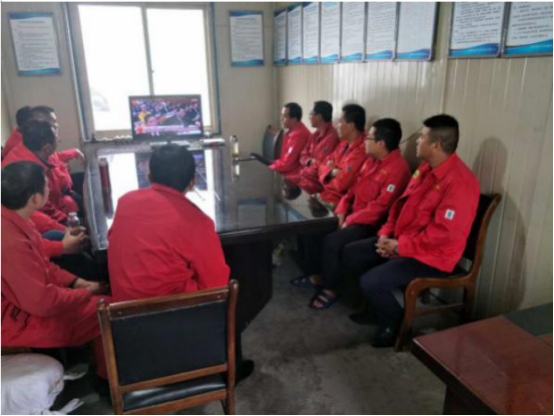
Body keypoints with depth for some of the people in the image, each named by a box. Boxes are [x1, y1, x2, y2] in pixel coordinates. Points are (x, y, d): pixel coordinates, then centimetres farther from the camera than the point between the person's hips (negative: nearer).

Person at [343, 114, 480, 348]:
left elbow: (444, 233, -27)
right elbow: (402, 202, 13)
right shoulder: (426, 168, 6)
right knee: (350, 254, 7)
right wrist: (386, 233, 0)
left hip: (431, 256, -9)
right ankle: (380, 308, 23)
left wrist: (400, 246, -20)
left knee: (371, 281, -23)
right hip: (401, 242, 10)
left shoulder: (460, 182, -24)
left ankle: (396, 324, 7)